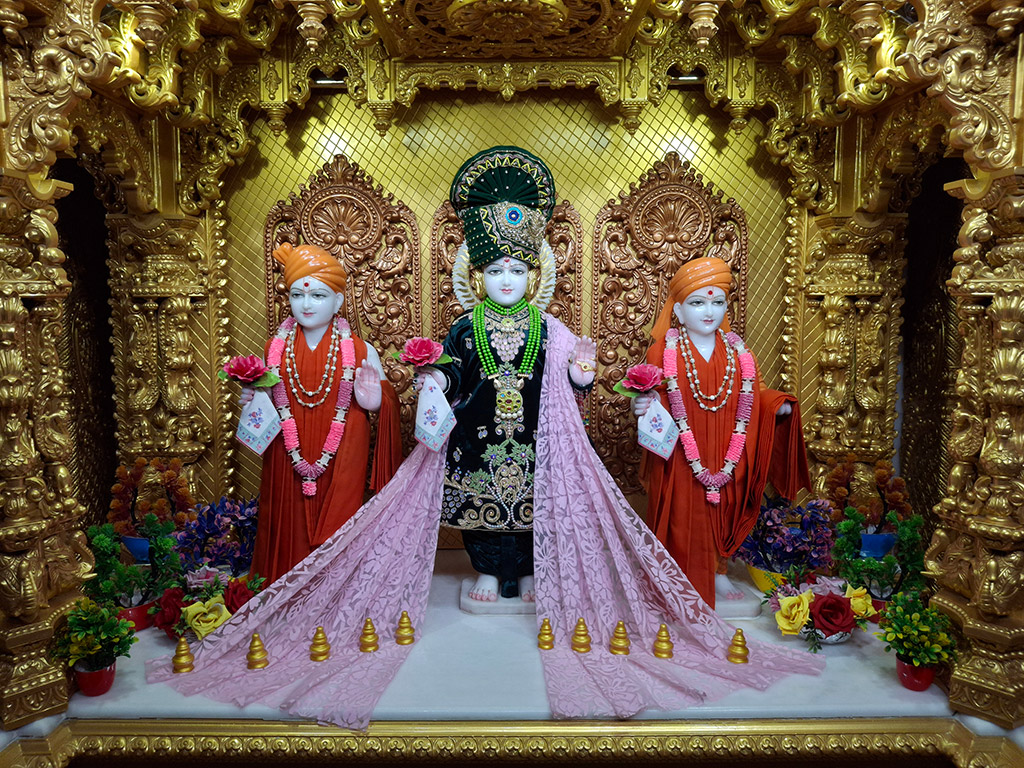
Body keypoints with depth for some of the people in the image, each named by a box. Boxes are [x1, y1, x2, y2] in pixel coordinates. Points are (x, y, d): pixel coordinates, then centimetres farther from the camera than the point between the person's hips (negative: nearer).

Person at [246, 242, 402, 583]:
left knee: (337, 535, 1)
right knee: (290, 531, 7)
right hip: (287, 465, 2)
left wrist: (373, 401, -16)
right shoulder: (276, 349, 7)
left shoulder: (360, 351, 0)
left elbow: (382, 402, 5)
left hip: (341, 466, -2)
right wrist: (252, 399, -3)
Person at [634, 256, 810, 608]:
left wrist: (777, 405, -7)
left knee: (723, 512, 16)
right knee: (684, 518, 2)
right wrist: (645, 406, -31)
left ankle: (719, 572, 37)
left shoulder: (736, 350, 6)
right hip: (682, 460, -4)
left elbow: (753, 394, 11)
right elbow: (656, 399, -9)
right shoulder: (664, 351, -6)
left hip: (727, 458, 4)